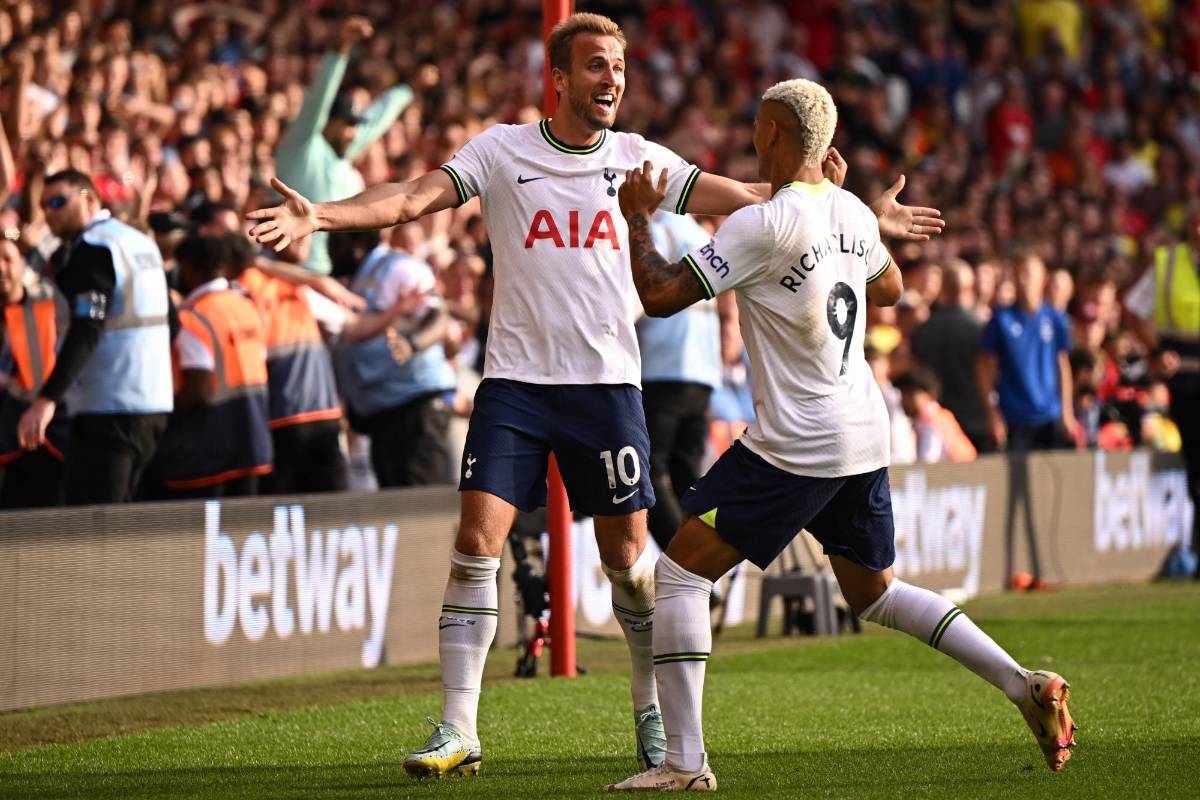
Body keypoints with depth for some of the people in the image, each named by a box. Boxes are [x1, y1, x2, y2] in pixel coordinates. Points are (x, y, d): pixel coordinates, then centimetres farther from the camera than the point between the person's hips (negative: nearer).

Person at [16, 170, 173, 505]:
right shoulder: (142, 241, 15)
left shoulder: (92, 247, -11)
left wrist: (48, 399, -29)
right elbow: (168, 318, 21)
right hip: (154, 405, 9)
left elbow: (86, 330, -22)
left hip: (108, 409, -9)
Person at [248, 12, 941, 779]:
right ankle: (458, 729, -6)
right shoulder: (502, 151, 1)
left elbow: (743, 198, 7)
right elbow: (415, 196, -9)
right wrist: (318, 215, -24)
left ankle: (654, 712, 23)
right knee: (477, 542, -10)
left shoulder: (639, 159, 6)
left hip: (607, 382, 1)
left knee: (629, 557, 2)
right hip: (515, 378, -1)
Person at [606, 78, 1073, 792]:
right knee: (873, 592, 22)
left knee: (681, 572, -1)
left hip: (796, 445, -8)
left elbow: (660, 295, -16)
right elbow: (891, 289, 28)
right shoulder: (853, 213, 7)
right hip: (864, 436, 8)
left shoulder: (763, 225, -17)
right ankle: (1028, 687, 13)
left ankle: (684, 761, -6)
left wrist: (639, 219, 0)